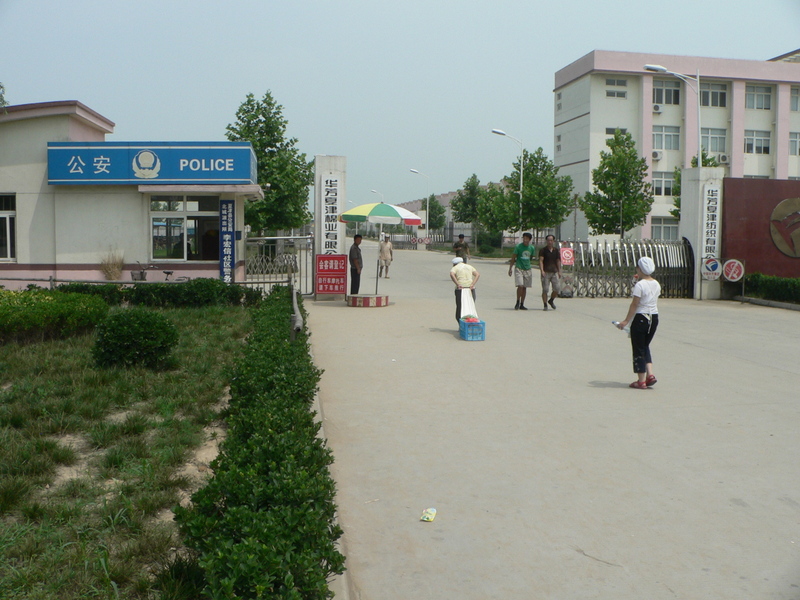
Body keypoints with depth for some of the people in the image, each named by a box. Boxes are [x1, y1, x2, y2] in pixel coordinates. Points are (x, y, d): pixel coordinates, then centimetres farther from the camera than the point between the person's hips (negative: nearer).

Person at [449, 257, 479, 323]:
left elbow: (452, 275, -16)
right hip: (471, 289, 3)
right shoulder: (469, 267, 18)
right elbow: (478, 274, 5)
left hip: (460, 290, -3)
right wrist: (472, 284, -4)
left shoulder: (455, 268, 7)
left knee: (459, 308, 4)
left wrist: (457, 285, -14)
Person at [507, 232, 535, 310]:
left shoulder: (532, 248, 6)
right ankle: (517, 302, 0)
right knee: (520, 286, -16)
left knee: (525, 287, 6)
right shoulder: (518, 247, -5)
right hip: (519, 269, -4)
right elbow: (513, 258, -1)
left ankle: (522, 305, 13)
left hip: (527, 269, 4)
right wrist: (510, 269, -3)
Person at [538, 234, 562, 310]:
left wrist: (559, 271, 13)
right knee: (545, 289, -4)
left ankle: (551, 300, 20)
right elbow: (541, 260, -9)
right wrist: (541, 270, -22)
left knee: (557, 288, -4)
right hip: (546, 272, -3)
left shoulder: (556, 250, 13)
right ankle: (545, 305, 3)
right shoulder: (543, 250, 0)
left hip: (554, 272, 4)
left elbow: (558, 261, 18)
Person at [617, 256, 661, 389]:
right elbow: (654, 302, 11)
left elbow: (634, 305, -16)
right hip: (654, 317, 7)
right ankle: (650, 374, 9)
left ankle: (641, 381, 8)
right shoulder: (656, 284, 6)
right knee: (645, 346, 21)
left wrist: (626, 321, -10)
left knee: (639, 349, 4)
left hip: (641, 318, -7)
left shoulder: (640, 285, -15)